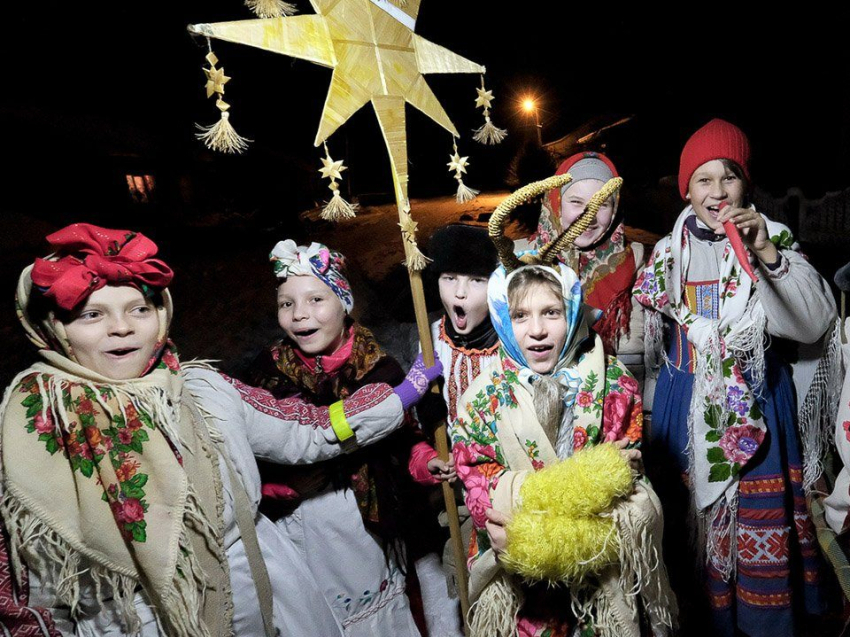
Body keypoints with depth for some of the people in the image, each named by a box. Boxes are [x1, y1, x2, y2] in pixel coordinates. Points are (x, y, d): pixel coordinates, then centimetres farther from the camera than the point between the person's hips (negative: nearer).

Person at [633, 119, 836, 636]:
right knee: (692, 511, 8)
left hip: (755, 401, -2)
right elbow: (649, 337, 16)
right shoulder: (669, 251, 6)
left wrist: (768, 254, -20)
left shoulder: (774, 240, -1)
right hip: (687, 404, 2)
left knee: (759, 516, 2)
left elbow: (814, 324, -14)